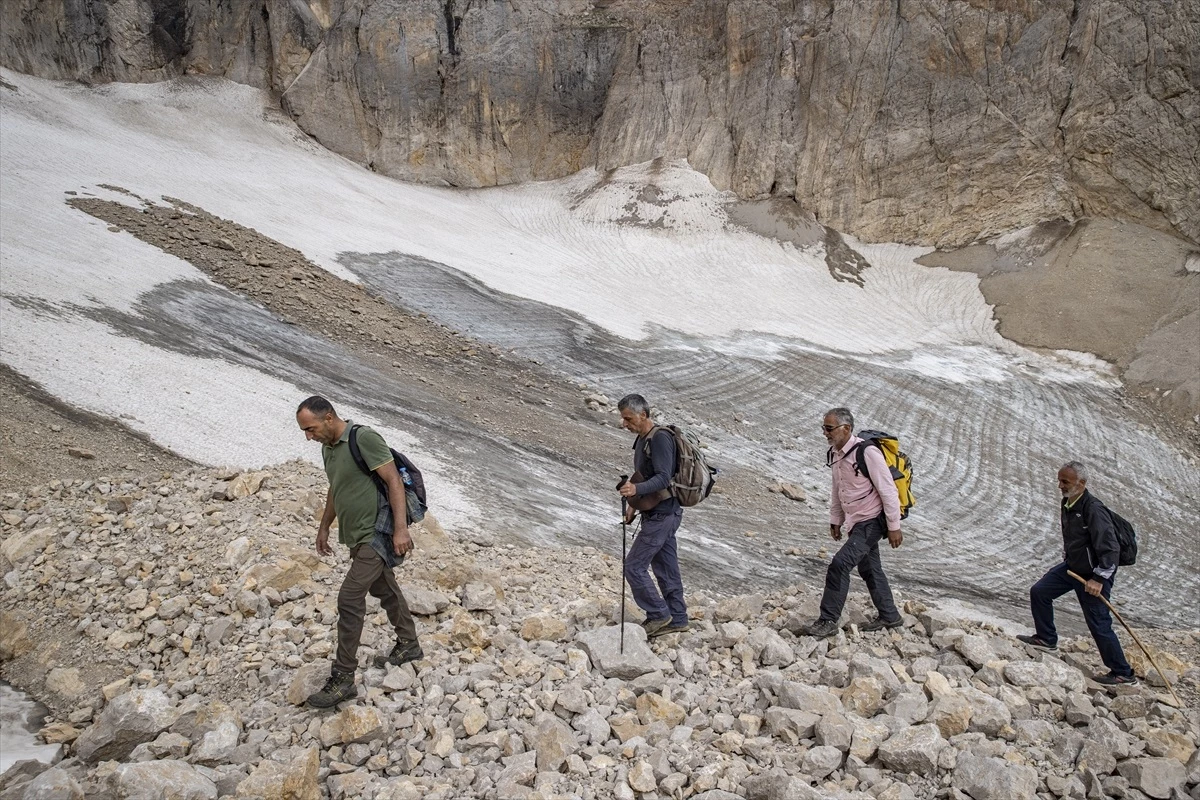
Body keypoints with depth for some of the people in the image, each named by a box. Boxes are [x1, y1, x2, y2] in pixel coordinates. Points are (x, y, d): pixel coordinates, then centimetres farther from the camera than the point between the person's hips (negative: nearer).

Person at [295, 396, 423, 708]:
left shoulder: (364, 438, -19)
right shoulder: (328, 448, 8)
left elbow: (394, 481, -21)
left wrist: (401, 529, -26)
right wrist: (324, 527, 28)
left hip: (376, 535, -9)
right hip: (357, 536, 9)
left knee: (349, 599, -12)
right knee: (384, 590, 21)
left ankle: (342, 679, -6)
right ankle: (408, 645, 39)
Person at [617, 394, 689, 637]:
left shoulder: (660, 438, -18)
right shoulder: (642, 439, 13)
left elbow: (663, 478, -27)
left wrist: (636, 489, -40)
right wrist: (635, 503, 23)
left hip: (662, 514, -10)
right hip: (657, 512, 10)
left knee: (634, 566, -8)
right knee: (666, 568, 14)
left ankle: (658, 614, 3)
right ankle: (677, 619, 22)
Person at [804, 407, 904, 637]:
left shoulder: (867, 453, -22)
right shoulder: (835, 454, 4)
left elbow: (888, 491, -19)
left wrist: (894, 527, -16)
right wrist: (835, 520, 19)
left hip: (872, 521, -9)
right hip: (855, 523, 9)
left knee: (840, 564, -16)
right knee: (869, 569, 18)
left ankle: (828, 621, -9)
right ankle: (889, 616, 34)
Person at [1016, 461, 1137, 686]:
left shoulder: (1093, 509, -27)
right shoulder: (1067, 504, 2)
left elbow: (1111, 548, -27)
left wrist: (1098, 579, -27)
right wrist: (1066, 559, 25)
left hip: (1093, 574, -9)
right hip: (1071, 566, 9)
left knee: (1098, 624, -5)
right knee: (1039, 592, 11)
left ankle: (1123, 674, 8)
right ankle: (1046, 640, 28)